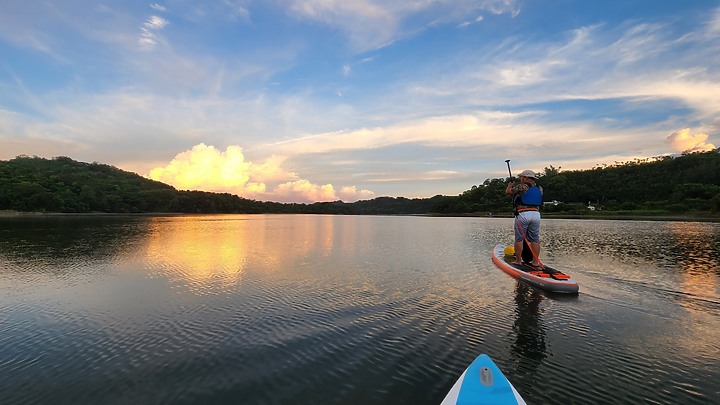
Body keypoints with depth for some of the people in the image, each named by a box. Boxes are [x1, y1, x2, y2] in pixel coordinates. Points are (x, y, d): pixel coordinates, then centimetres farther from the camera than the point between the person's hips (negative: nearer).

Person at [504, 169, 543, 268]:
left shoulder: (521, 187, -7)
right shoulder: (540, 189, 12)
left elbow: (508, 192, 3)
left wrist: (510, 184, 23)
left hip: (522, 214, -5)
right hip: (536, 214, 6)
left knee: (519, 239, 2)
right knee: (535, 239, 9)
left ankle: (518, 261, 4)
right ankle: (535, 262, 11)